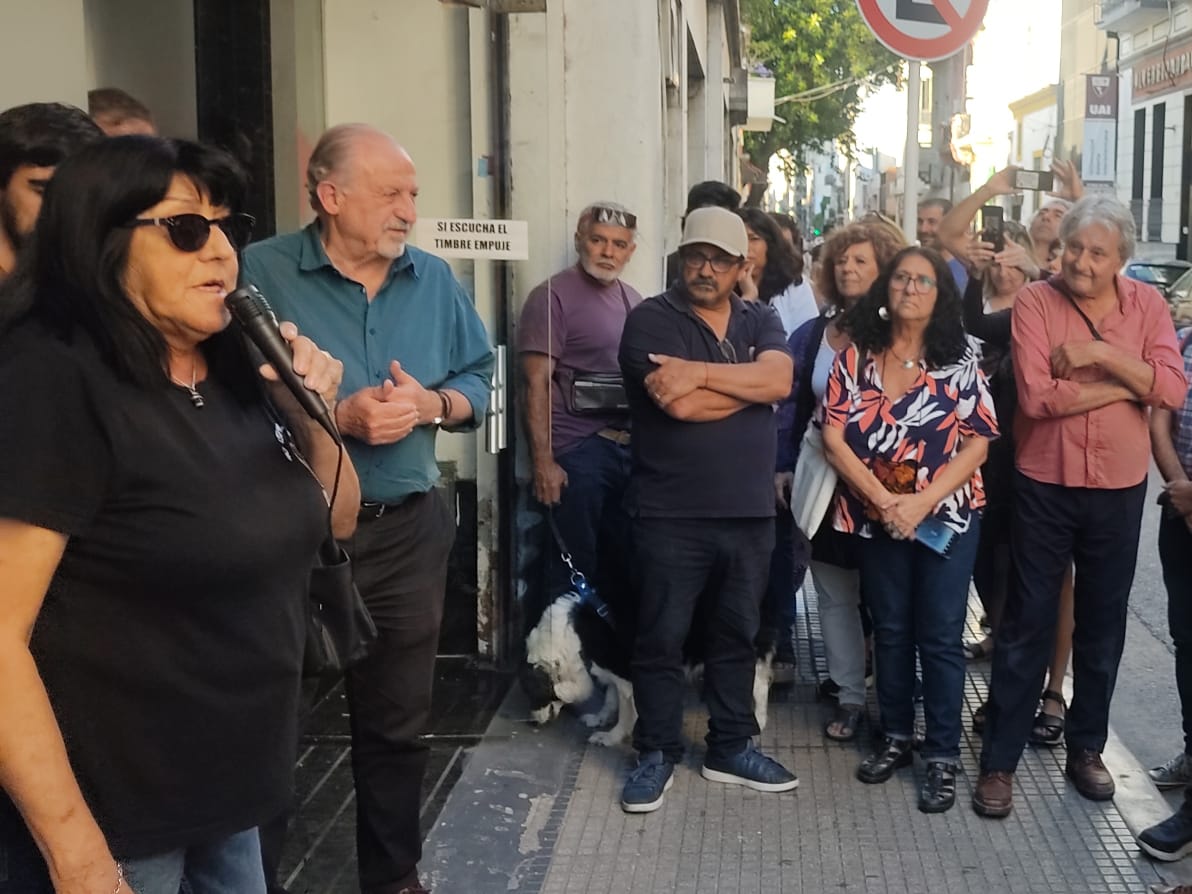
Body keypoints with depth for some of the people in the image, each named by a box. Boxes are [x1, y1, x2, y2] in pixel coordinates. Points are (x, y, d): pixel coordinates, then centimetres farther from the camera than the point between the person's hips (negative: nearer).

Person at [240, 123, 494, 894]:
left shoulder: (435, 279, 6)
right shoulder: (262, 273, -10)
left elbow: (478, 381, 10)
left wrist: (432, 404, -10)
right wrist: (337, 417, -22)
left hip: (408, 529, 5)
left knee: (399, 717, 16)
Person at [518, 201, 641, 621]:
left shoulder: (633, 300, 14)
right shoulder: (553, 296, -7)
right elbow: (536, 385, -12)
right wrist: (543, 461, -18)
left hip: (630, 447, 7)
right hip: (579, 451, -7)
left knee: (622, 566, 14)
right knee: (574, 570, -2)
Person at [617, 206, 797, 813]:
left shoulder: (760, 321, 9)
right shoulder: (651, 319, -6)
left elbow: (779, 380, -11)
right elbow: (680, 405, -20)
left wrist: (699, 371, -20)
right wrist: (750, 381, -8)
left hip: (750, 512, 5)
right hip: (671, 513, -4)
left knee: (737, 634, 15)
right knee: (662, 638, 5)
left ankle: (731, 747, 29)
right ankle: (657, 753, 19)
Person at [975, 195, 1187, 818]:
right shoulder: (1035, 302, -9)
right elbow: (1037, 397, -21)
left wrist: (1103, 354, -21)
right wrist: (1127, 385, -14)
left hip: (1119, 490, 3)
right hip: (1045, 487, -3)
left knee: (1102, 624, 14)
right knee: (1026, 625, 3)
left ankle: (1086, 746, 32)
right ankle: (1000, 761, 13)